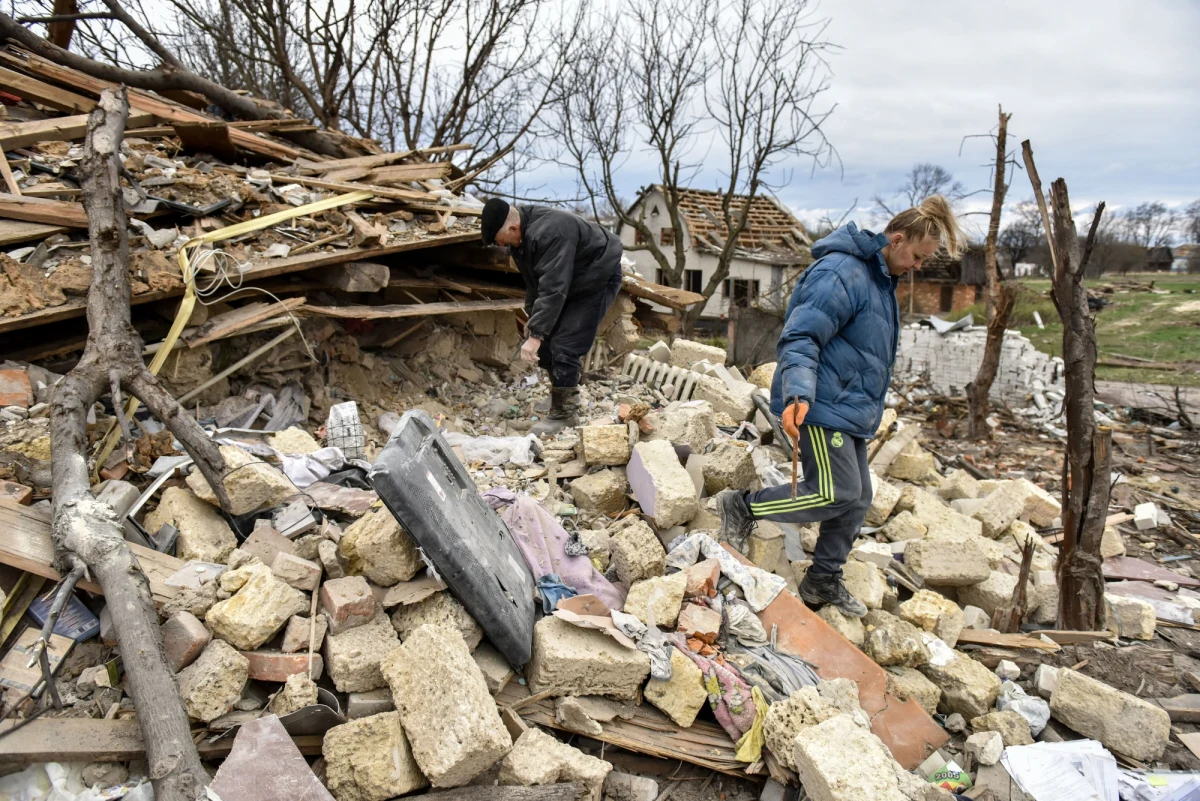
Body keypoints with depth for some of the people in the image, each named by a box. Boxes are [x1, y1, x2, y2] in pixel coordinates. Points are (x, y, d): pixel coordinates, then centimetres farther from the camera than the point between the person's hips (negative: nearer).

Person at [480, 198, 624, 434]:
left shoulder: (549, 232, -35)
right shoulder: (521, 236, -4)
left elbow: (553, 288, -38)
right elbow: (533, 282, 9)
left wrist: (536, 334, -38)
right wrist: (532, 318, 7)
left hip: (598, 279, -9)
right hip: (570, 283, 9)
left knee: (564, 346, -15)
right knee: (548, 340, 7)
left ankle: (563, 413, -5)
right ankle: (562, 396, 22)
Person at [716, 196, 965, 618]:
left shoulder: (881, 279, 17)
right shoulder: (841, 273, -17)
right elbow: (800, 337, -25)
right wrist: (797, 395, -37)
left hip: (851, 410, 10)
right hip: (823, 406, -10)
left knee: (857, 499, 12)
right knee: (834, 493, -12)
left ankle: (824, 581, 25)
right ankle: (742, 504, 5)